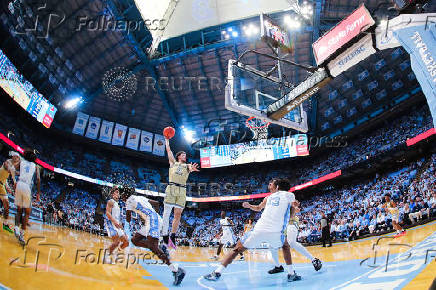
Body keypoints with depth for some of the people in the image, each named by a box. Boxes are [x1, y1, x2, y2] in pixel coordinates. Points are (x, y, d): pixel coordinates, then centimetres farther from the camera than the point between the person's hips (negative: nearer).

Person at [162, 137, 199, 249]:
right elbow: (168, 150, 17)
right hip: (171, 189, -2)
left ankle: (172, 237, 7)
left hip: (182, 191, 2)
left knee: (178, 214, 0)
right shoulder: (173, 163, 17)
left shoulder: (187, 166, 17)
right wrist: (167, 140, 25)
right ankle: (165, 236, -5)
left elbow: (191, 167, -7)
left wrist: (192, 168, -31)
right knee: (167, 213, -6)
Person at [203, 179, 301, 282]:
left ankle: (217, 273, 7)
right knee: (285, 246, 32)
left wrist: (249, 206, 49)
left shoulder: (269, 197, 22)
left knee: (237, 249, 15)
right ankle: (291, 274, 23)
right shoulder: (289, 195, 13)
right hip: (275, 232, -1)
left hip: (259, 230, 2)